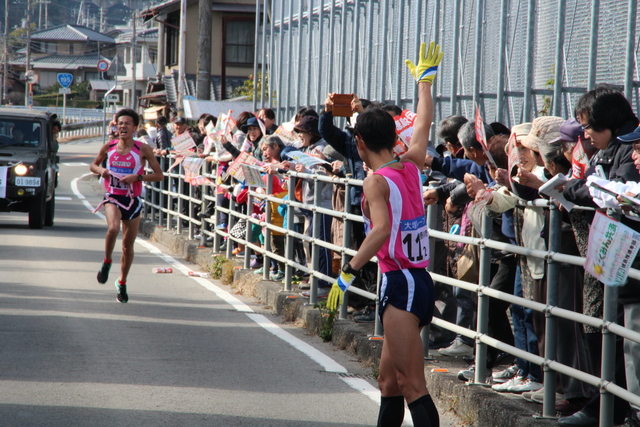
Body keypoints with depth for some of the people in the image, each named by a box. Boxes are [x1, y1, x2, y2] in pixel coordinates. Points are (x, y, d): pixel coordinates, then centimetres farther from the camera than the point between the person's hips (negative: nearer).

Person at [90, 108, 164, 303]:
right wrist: (101, 170, -8)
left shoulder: (143, 150, -7)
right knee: (113, 228, -31)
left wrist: (137, 177, -19)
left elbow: (159, 175, -5)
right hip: (113, 198, 0)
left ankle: (122, 283, 29)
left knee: (128, 246, 9)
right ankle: (106, 263, -6)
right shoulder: (109, 147, -1)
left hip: (133, 200, 0)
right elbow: (93, 165, 16)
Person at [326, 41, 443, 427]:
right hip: (422, 282, 8)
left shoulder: (377, 181, -9)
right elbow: (423, 125, 28)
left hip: (401, 284, -8)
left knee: (413, 387, -13)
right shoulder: (411, 166, 11)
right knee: (389, 383, 16)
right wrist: (425, 79, 41)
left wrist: (349, 272, -25)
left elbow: (382, 229, -25)